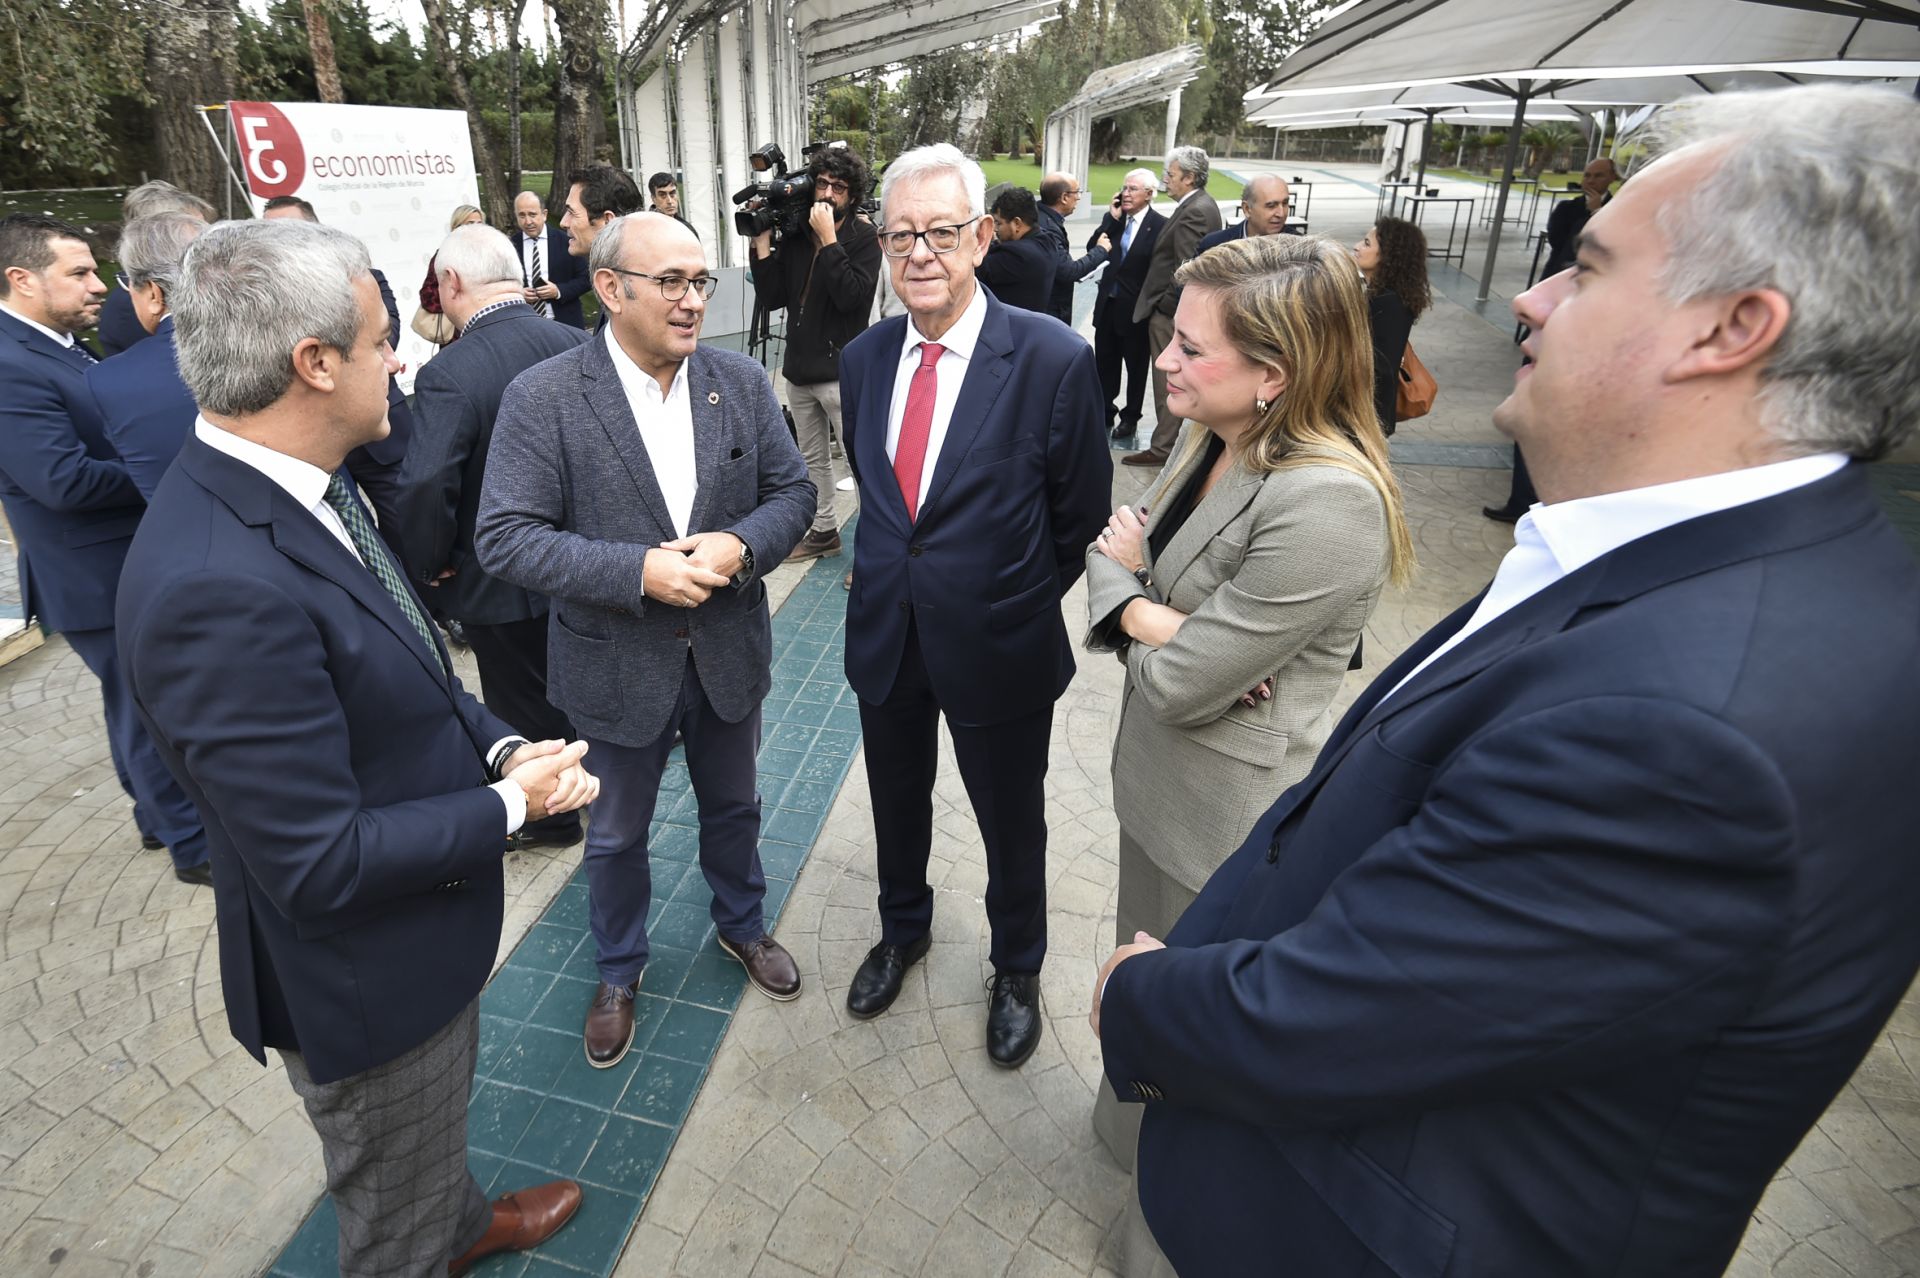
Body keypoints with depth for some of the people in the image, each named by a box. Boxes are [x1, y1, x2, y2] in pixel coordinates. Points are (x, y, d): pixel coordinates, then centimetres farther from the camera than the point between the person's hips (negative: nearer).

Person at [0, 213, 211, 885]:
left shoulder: (64, 348, 9)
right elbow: (65, 479, -27)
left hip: (136, 565, 10)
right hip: (102, 578, -10)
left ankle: (160, 815, 39)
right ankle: (195, 843, 14)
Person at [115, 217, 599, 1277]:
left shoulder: (299, 487, -4)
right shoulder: (216, 584, -35)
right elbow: (319, 862, -31)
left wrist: (501, 746, -8)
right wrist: (511, 805, -19)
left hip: (428, 920, 9)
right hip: (364, 977, -9)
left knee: (438, 1118, 37)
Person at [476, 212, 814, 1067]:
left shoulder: (743, 382, -3)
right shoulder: (543, 397, -15)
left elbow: (792, 490, -1)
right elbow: (505, 538, -18)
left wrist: (743, 544, -22)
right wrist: (638, 571, -28)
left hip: (729, 650, 3)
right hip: (620, 665, -3)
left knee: (733, 806, 24)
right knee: (618, 833, 19)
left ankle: (741, 925, 52)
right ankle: (618, 971, 45)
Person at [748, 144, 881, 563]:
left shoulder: (864, 238, -6)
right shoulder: (795, 234, 8)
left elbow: (850, 296, -21)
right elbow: (771, 298, 4)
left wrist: (829, 238, -21)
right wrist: (762, 240, -3)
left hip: (840, 371, -6)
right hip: (800, 367, 6)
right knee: (812, 458, 16)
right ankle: (824, 531, 31)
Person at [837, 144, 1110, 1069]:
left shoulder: (1054, 361, -17)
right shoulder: (864, 358, -1)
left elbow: (1079, 517, -6)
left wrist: (1019, 604, 4)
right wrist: (893, 569, 11)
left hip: (997, 646, -4)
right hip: (885, 635, 4)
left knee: (1010, 821, 16)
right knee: (897, 802, 23)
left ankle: (1016, 969, 44)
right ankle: (903, 930, 52)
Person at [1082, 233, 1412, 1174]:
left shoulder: (1326, 503, -31)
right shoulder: (1209, 437, -2)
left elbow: (1180, 685, -28)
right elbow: (1116, 539, 3)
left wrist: (1131, 587, -8)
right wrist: (1150, 616, -20)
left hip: (1233, 820, -8)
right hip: (1157, 779, 8)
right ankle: (1137, 1135, 59)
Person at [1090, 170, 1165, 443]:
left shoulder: (1160, 225, -12)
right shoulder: (1115, 219, 4)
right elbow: (1092, 250, -3)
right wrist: (1111, 219, -9)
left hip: (1135, 308, -5)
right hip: (1107, 303, 5)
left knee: (1136, 366, 10)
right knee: (1104, 363, 14)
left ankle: (1130, 418, 24)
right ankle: (1105, 412, 30)